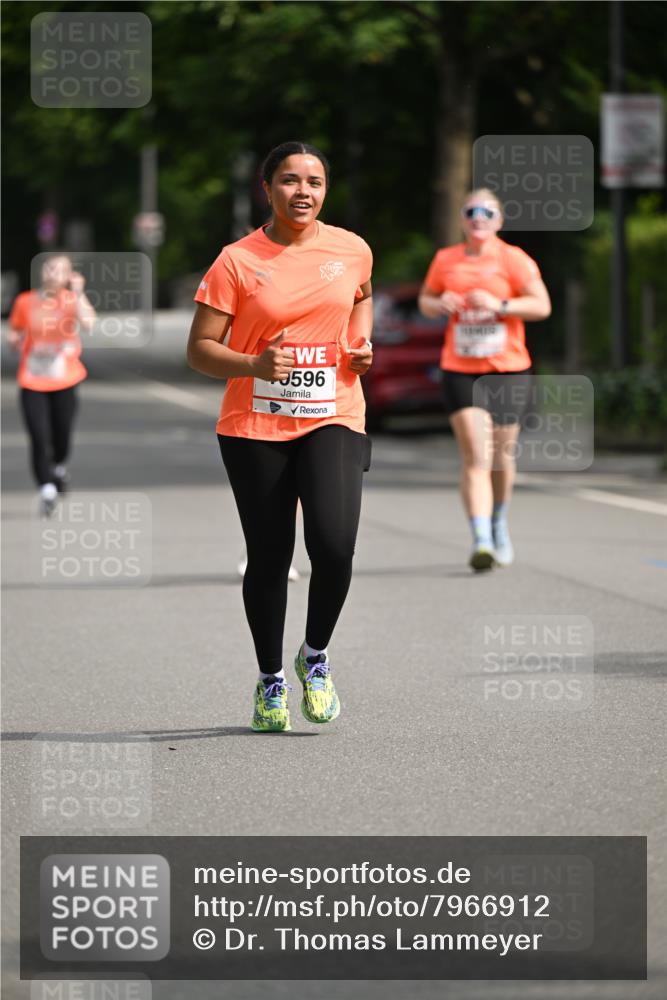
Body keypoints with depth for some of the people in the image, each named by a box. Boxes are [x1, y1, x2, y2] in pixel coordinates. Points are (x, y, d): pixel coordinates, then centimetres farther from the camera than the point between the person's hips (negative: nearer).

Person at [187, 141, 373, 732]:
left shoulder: (353, 251, 3)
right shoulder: (237, 262, -6)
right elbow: (199, 350, -5)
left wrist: (362, 343, 6)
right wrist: (254, 364, -22)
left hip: (332, 422, 1)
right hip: (254, 428, -1)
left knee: (334, 545, -18)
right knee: (269, 558, 5)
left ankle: (316, 656, 9)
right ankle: (270, 680, 26)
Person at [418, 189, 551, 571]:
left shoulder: (514, 259, -1)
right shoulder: (446, 260, 8)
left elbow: (542, 306, -5)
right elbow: (426, 299, 21)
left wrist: (500, 305, -19)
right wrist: (439, 305, -3)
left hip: (508, 368, 0)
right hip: (460, 370, 0)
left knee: (502, 456, 9)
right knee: (475, 456, -13)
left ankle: (499, 524, 37)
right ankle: (481, 540, -21)